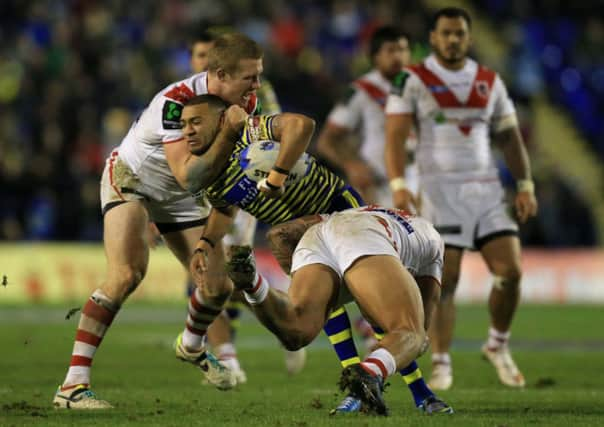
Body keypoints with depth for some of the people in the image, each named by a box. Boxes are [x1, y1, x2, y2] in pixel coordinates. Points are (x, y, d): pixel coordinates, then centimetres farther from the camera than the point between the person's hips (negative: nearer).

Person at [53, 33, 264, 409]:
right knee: (126, 275, -28)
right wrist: (227, 132, -43)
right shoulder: (175, 102, -34)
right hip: (131, 180, -7)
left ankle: (192, 347, 38)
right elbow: (187, 175, -40)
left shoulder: (245, 102, -12)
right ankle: (73, 384, -28)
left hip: (178, 196, 7)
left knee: (218, 286, 2)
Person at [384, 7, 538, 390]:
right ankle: (441, 364, 2)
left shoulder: (490, 82, 12)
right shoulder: (413, 81, -1)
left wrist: (526, 185, 5)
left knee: (510, 271, -5)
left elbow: (509, 136, 15)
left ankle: (499, 346, 16)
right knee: (444, 280, -8)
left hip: (487, 188, 4)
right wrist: (398, 184, -21)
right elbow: (395, 136, -7)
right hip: (441, 189, -4)